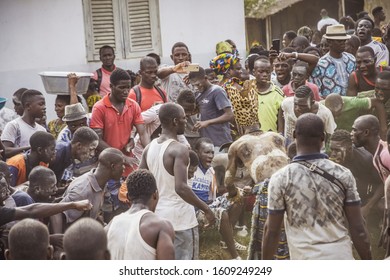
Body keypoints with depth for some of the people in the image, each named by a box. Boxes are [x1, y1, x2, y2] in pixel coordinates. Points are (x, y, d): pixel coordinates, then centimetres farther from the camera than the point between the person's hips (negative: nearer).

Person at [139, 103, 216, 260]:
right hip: (181, 219, -7)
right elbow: (181, 187, -29)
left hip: (158, 216, 7)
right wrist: (206, 209, -21)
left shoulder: (149, 148, 5)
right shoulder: (179, 150, -19)